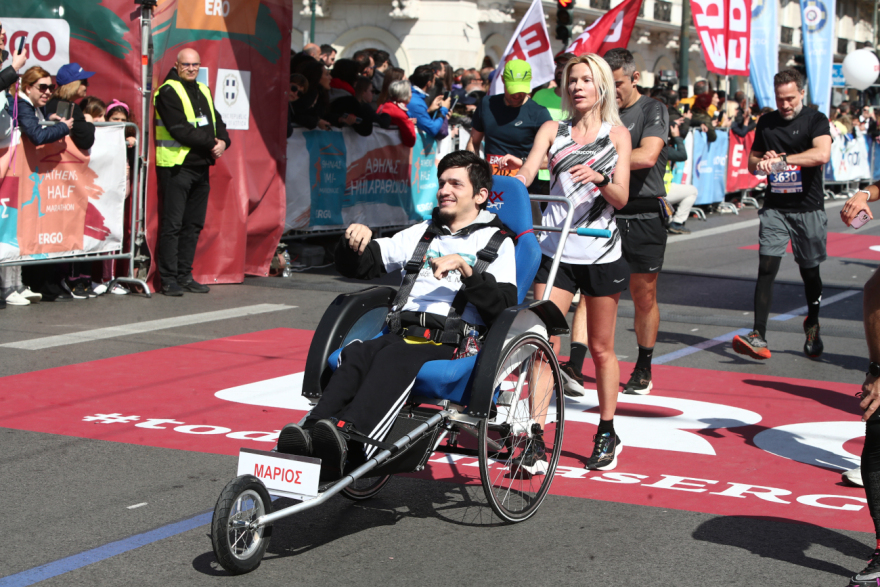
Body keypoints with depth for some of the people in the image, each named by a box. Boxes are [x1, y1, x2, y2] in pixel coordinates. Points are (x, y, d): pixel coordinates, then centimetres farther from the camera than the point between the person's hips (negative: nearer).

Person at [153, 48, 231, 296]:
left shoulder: (203, 91, 18)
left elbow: (217, 122, 16)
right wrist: (210, 143, -15)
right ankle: (169, 279, -3)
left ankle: (184, 275, 16)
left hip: (201, 166, 8)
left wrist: (223, 141, -6)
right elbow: (180, 129, -16)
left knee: (193, 224, 10)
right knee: (172, 224, -6)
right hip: (176, 166, -8)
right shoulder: (168, 92, -7)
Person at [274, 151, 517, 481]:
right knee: (355, 354, -29)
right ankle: (311, 434, -50)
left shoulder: (497, 243, 14)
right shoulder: (422, 234, 31)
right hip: (404, 330, 5)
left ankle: (348, 441, -59)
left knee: (394, 358, -37)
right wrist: (353, 244, 5)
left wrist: (467, 271, -15)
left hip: (454, 341, -5)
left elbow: (505, 305, -3)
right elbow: (357, 268, 27)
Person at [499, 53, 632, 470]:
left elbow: (621, 198, -3)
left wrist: (600, 178, -23)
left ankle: (607, 434, 21)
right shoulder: (553, 130, 8)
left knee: (601, 348, 8)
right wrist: (512, 169, -27)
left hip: (601, 252, 0)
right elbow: (525, 177, -5)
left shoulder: (617, 134, 6)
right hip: (555, 250, 0)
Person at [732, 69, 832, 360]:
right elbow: (752, 162, 18)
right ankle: (758, 337, -15)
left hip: (808, 208, -3)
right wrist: (762, 163, -6)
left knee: (810, 271, 9)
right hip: (775, 208, 3)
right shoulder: (766, 123, 9)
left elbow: (822, 154, -23)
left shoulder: (815, 120, -4)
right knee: (766, 268, -10)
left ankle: (812, 326, 35)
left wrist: (781, 159, -26)